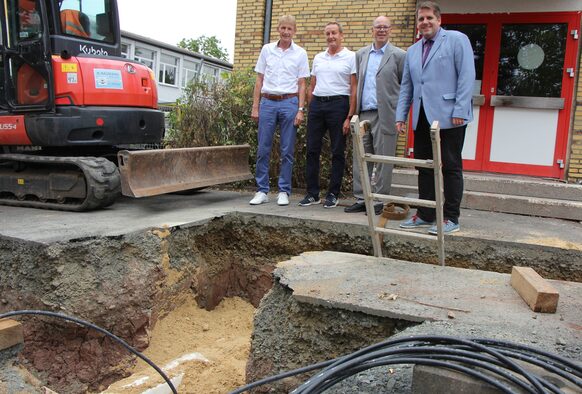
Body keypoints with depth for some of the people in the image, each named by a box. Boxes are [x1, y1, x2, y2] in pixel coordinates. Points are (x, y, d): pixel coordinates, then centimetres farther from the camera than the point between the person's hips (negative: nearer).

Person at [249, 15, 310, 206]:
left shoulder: (300, 53, 5)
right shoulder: (266, 49, 9)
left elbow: (302, 84, 4)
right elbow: (259, 80, 10)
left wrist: (300, 110, -5)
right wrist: (255, 106, 4)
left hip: (289, 103, -1)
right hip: (268, 102, 1)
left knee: (287, 151, 2)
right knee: (263, 149, 1)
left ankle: (284, 192, 10)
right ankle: (262, 191, 10)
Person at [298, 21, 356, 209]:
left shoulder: (350, 57, 0)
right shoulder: (318, 58, 16)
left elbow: (354, 89, -5)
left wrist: (349, 117, -11)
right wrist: (309, 110, 12)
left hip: (338, 104, -5)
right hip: (317, 103, 5)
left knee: (337, 152, 1)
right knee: (312, 150, 4)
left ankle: (333, 194, 9)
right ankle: (312, 193, 12)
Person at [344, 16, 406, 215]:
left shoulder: (399, 55, 1)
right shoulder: (361, 54, 15)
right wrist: (355, 111, 12)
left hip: (385, 115, -4)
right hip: (363, 114, 5)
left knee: (383, 161, 0)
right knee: (360, 159, 6)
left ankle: (380, 201, 9)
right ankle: (361, 199, 15)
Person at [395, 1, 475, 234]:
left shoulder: (457, 40, 1)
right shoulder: (412, 51, 19)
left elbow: (467, 77, -7)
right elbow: (406, 86, 19)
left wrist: (460, 110, -15)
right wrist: (401, 115, 10)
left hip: (448, 116, -6)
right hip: (422, 118, 6)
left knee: (451, 167, 0)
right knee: (424, 168, 8)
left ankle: (451, 218, 7)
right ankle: (425, 215, 18)